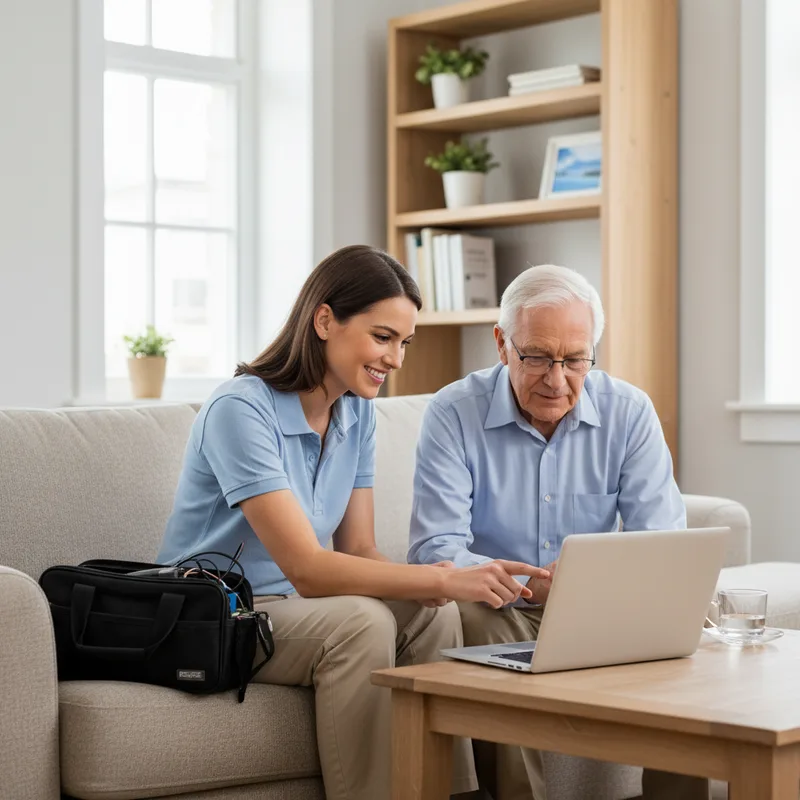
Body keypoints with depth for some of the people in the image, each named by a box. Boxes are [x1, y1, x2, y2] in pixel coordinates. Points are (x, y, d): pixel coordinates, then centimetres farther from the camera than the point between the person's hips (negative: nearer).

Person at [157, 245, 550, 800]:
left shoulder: (357, 412, 3)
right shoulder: (240, 410, -22)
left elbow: (359, 551, 1)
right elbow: (306, 569, -29)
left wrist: (436, 585, -21)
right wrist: (446, 579, -36)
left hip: (288, 608, 7)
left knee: (433, 614, -19)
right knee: (360, 621, -32)